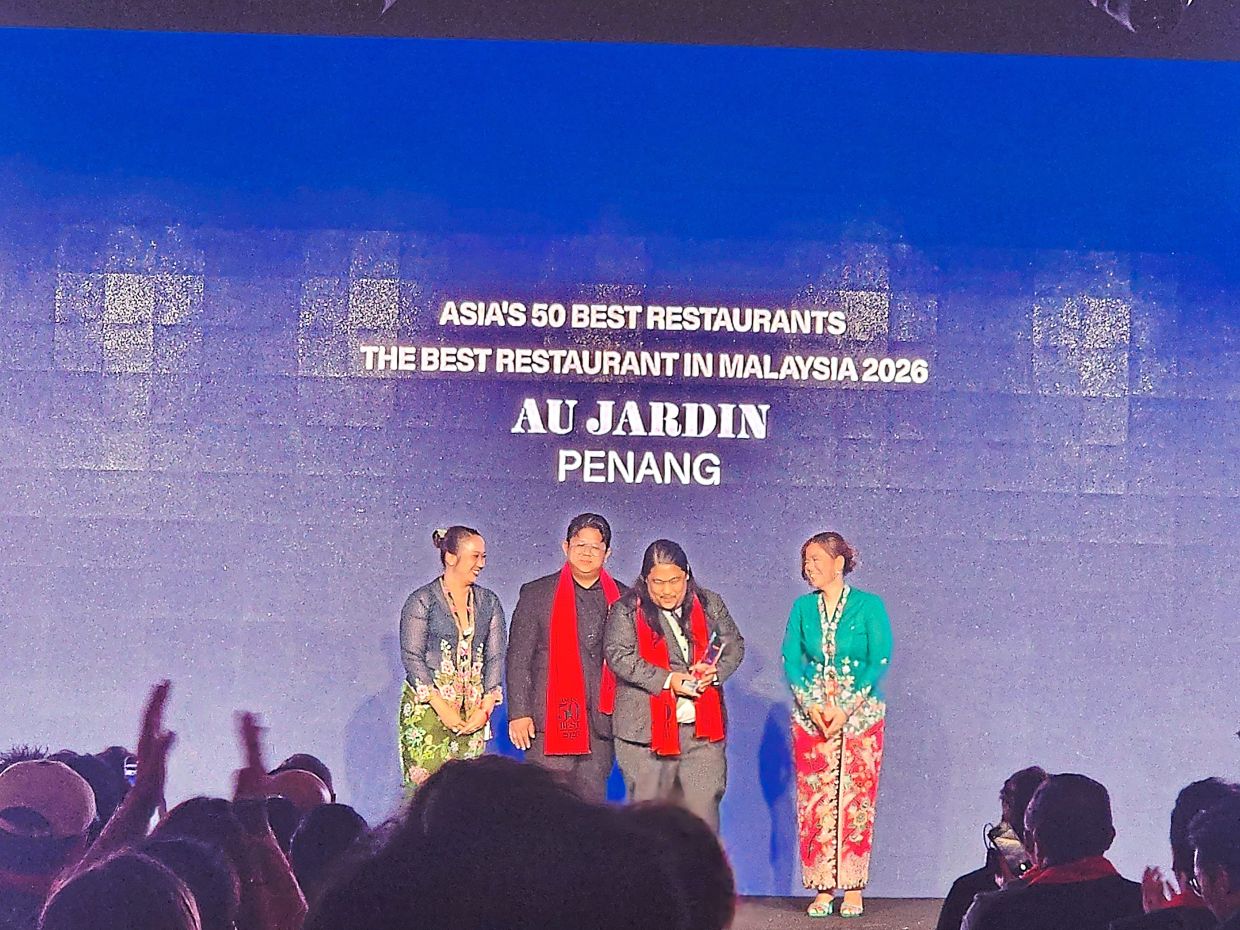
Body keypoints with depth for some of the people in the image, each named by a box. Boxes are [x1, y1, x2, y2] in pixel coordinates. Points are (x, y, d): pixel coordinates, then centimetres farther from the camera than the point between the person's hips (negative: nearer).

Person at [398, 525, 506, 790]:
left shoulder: (488, 602, 13)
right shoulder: (422, 601, -1)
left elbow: (495, 657, 8)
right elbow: (411, 657, -6)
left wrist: (485, 707, -4)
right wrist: (441, 706, -14)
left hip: (474, 712, 4)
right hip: (427, 707, -4)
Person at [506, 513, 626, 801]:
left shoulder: (622, 599, 11)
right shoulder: (537, 594, 5)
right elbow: (518, 658, 3)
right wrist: (518, 713, -5)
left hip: (601, 721, 2)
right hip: (549, 720, -2)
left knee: (593, 799, 4)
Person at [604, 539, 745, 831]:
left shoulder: (709, 605, 12)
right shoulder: (626, 610, 1)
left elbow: (734, 645, 13)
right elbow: (618, 655, -10)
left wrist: (715, 671, -10)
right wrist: (667, 680, -19)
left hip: (703, 728, 2)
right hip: (647, 728, -2)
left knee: (704, 808, -3)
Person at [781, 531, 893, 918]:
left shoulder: (869, 606, -2)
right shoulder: (803, 607, 8)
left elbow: (880, 661, -8)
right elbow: (790, 660, 3)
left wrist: (847, 708, -15)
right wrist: (810, 705, -11)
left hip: (859, 715, -3)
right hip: (811, 716, 3)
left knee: (856, 802, -4)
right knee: (814, 803, -1)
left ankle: (852, 890, 1)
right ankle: (822, 890, 3)